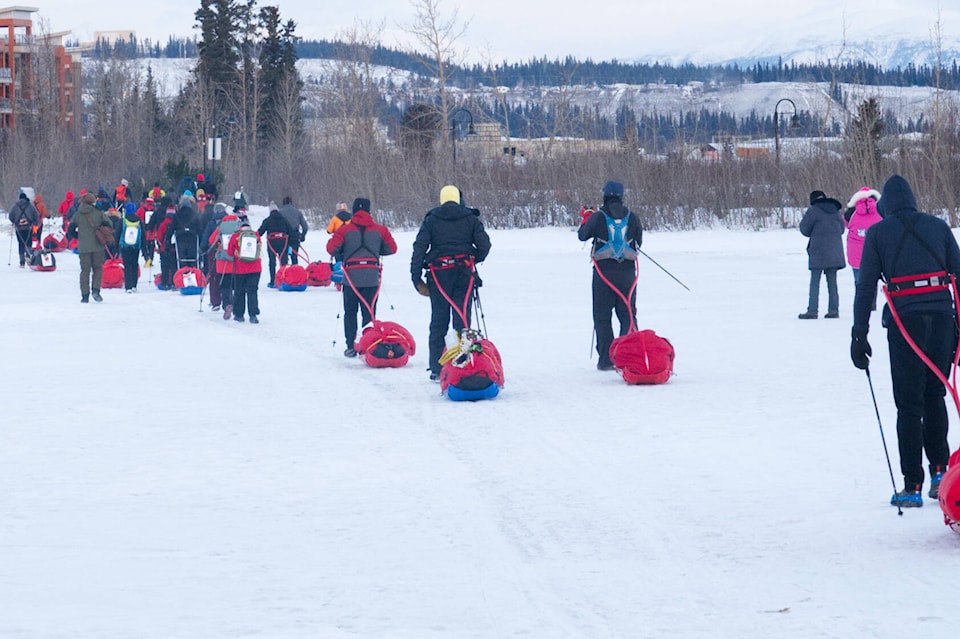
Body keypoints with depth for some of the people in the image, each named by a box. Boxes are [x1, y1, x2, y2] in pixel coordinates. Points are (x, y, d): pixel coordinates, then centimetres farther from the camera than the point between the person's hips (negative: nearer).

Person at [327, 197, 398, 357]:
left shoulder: (345, 230, -3)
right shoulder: (379, 230, 2)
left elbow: (332, 248, -9)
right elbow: (391, 248, 7)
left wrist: (340, 257, 11)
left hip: (351, 277, -1)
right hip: (372, 278, 1)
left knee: (350, 312, 11)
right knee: (369, 313, 7)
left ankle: (351, 346, 7)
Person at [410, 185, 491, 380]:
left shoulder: (431, 219, 5)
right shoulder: (470, 218, 6)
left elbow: (419, 248, -2)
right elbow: (484, 245, 1)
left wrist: (417, 278, -2)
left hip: (439, 274, 0)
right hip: (464, 273, 0)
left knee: (439, 322, 4)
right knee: (462, 319, 3)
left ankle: (437, 370, 3)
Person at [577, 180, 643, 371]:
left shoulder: (598, 217, -8)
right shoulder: (631, 217, 0)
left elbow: (582, 235, 5)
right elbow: (638, 242, 10)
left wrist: (585, 219, 23)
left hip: (604, 270, -2)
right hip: (627, 271, 2)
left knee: (602, 316, 6)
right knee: (628, 315, 9)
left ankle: (606, 358, 0)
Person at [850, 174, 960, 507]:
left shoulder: (878, 232, 5)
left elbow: (866, 286, 1)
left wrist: (859, 335, 4)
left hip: (904, 320, -2)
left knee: (909, 403, 3)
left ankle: (913, 486, 1)